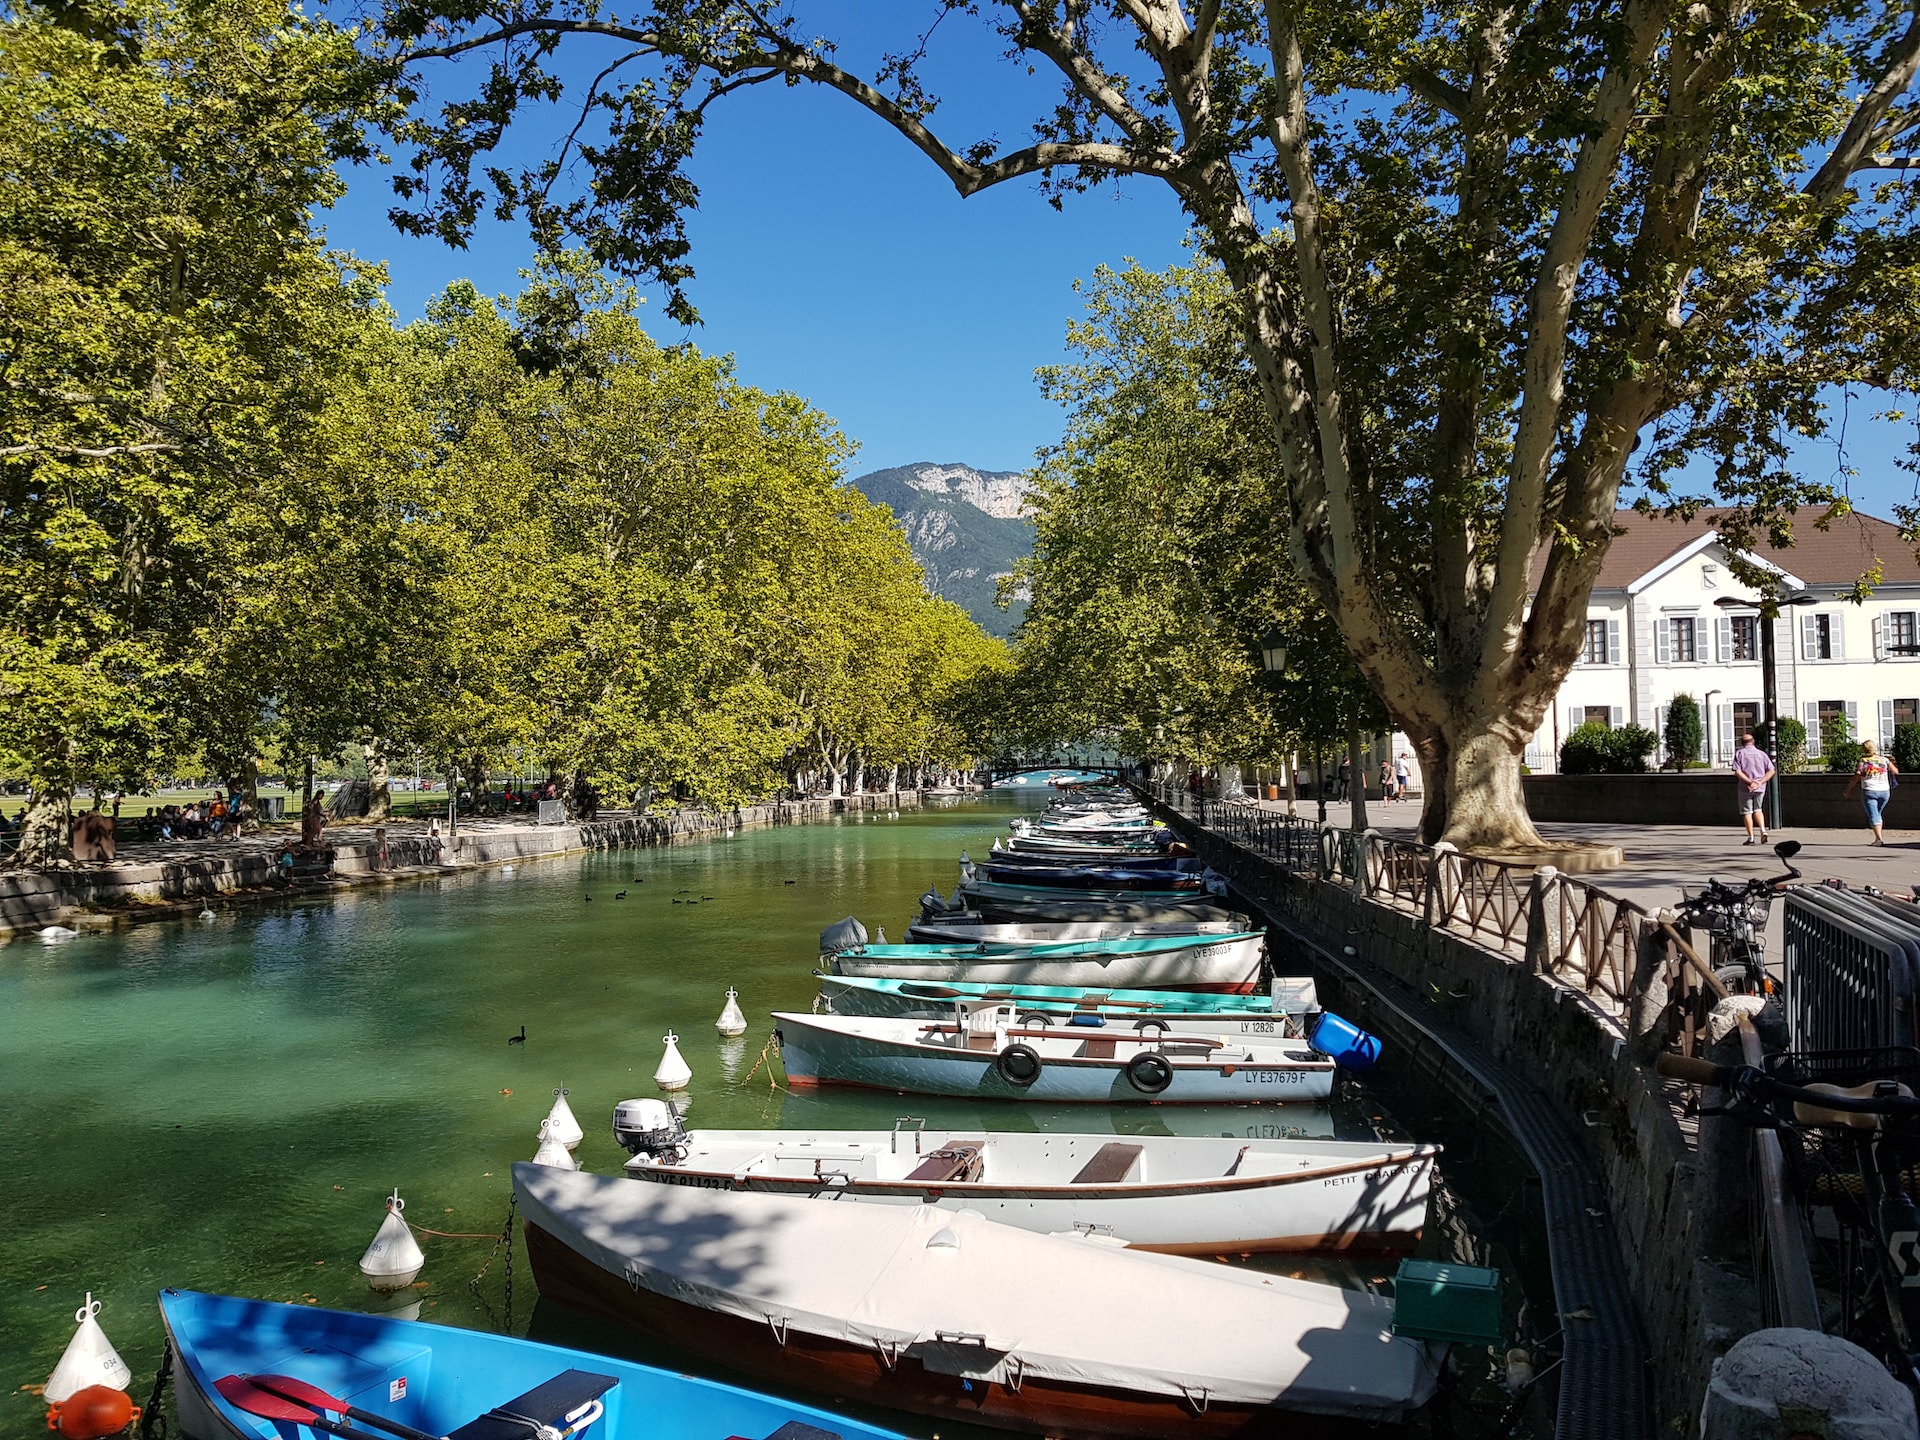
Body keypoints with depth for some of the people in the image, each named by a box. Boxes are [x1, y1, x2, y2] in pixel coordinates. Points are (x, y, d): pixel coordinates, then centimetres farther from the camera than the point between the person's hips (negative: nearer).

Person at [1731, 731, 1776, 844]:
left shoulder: (1739, 753, -3)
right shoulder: (1762, 753, 7)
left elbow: (1737, 772, -14)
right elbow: (1771, 771, -1)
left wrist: (1750, 782, -16)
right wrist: (1759, 782, -8)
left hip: (1745, 788, -4)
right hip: (1760, 788, 4)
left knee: (1746, 812, 4)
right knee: (1757, 810, 21)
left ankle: (1751, 838, 2)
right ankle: (1763, 830, 2)